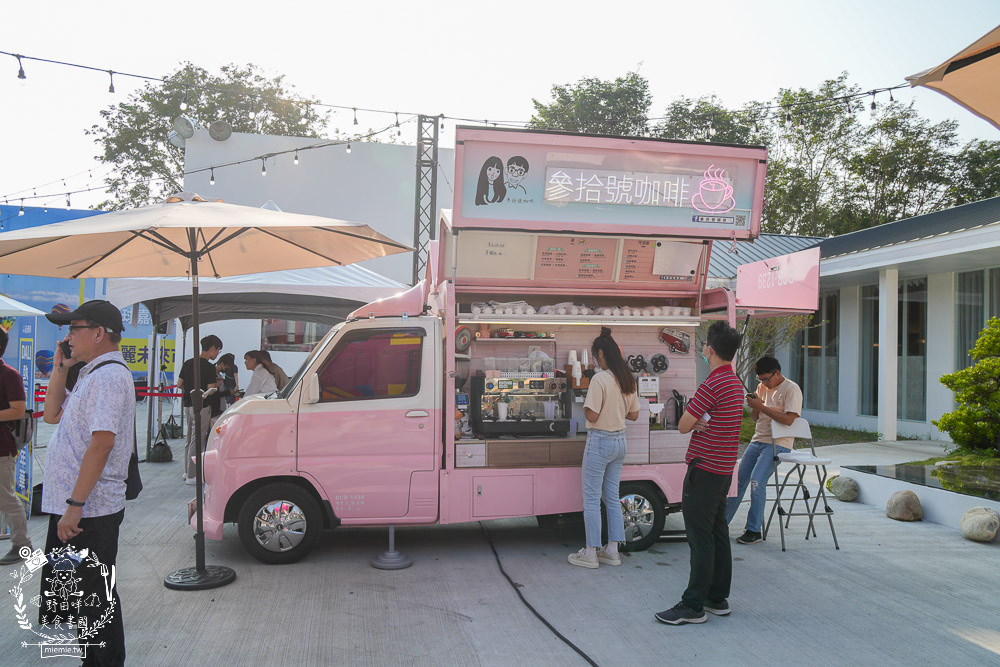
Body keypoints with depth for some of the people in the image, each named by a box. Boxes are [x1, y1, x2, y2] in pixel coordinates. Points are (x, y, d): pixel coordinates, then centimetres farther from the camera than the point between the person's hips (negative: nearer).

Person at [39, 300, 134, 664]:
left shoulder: (109, 375, -19)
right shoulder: (91, 374, 15)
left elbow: (102, 443, -26)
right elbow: (52, 414, 19)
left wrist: (74, 506, -26)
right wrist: (60, 368, 9)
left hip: (89, 512, -10)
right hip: (71, 508, 10)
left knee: (95, 599, 0)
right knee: (85, 596, 20)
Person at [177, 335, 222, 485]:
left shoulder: (188, 363, 8)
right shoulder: (209, 367, -15)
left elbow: (179, 385, 10)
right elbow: (211, 390, -17)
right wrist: (218, 383, 1)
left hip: (188, 404, 8)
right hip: (202, 406, -8)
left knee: (190, 439, 18)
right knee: (198, 440, -1)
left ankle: (187, 471, 26)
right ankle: (191, 476, 3)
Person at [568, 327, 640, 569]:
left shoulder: (600, 379, -19)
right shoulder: (628, 379, 5)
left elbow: (592, 415, -21)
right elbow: (633, 414, 13)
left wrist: (585, 405, -2)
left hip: (600, 441, -8)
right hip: (620, 440, 8)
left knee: (591, 499, 2)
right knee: (612, 496, 16)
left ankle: (590, 553, 9)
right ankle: (612, 551, 21)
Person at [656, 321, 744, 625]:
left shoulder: (713, 384, -19)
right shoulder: (735, 382, 12)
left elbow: (683, 426, -16)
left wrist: (695, 421, 5)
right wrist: (700, 421, -6)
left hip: (705, 469, -10)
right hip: (724, 469, 10)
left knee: (700, 537, -5)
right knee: (718, 533, 14)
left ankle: (693, 606, 0)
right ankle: (718, 598, 23)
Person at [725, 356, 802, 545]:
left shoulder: (791, 389, -9)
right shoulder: (762, 387, 13)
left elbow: (788, 419, -21)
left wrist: (761, 406, -20)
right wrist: (754, 406, -5)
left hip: (778, 444, -7)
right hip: (758, 440, 7)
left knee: (756, 481, -20)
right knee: (739, 479, 4)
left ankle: (754, 531, -11)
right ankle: (722, 522, 14)